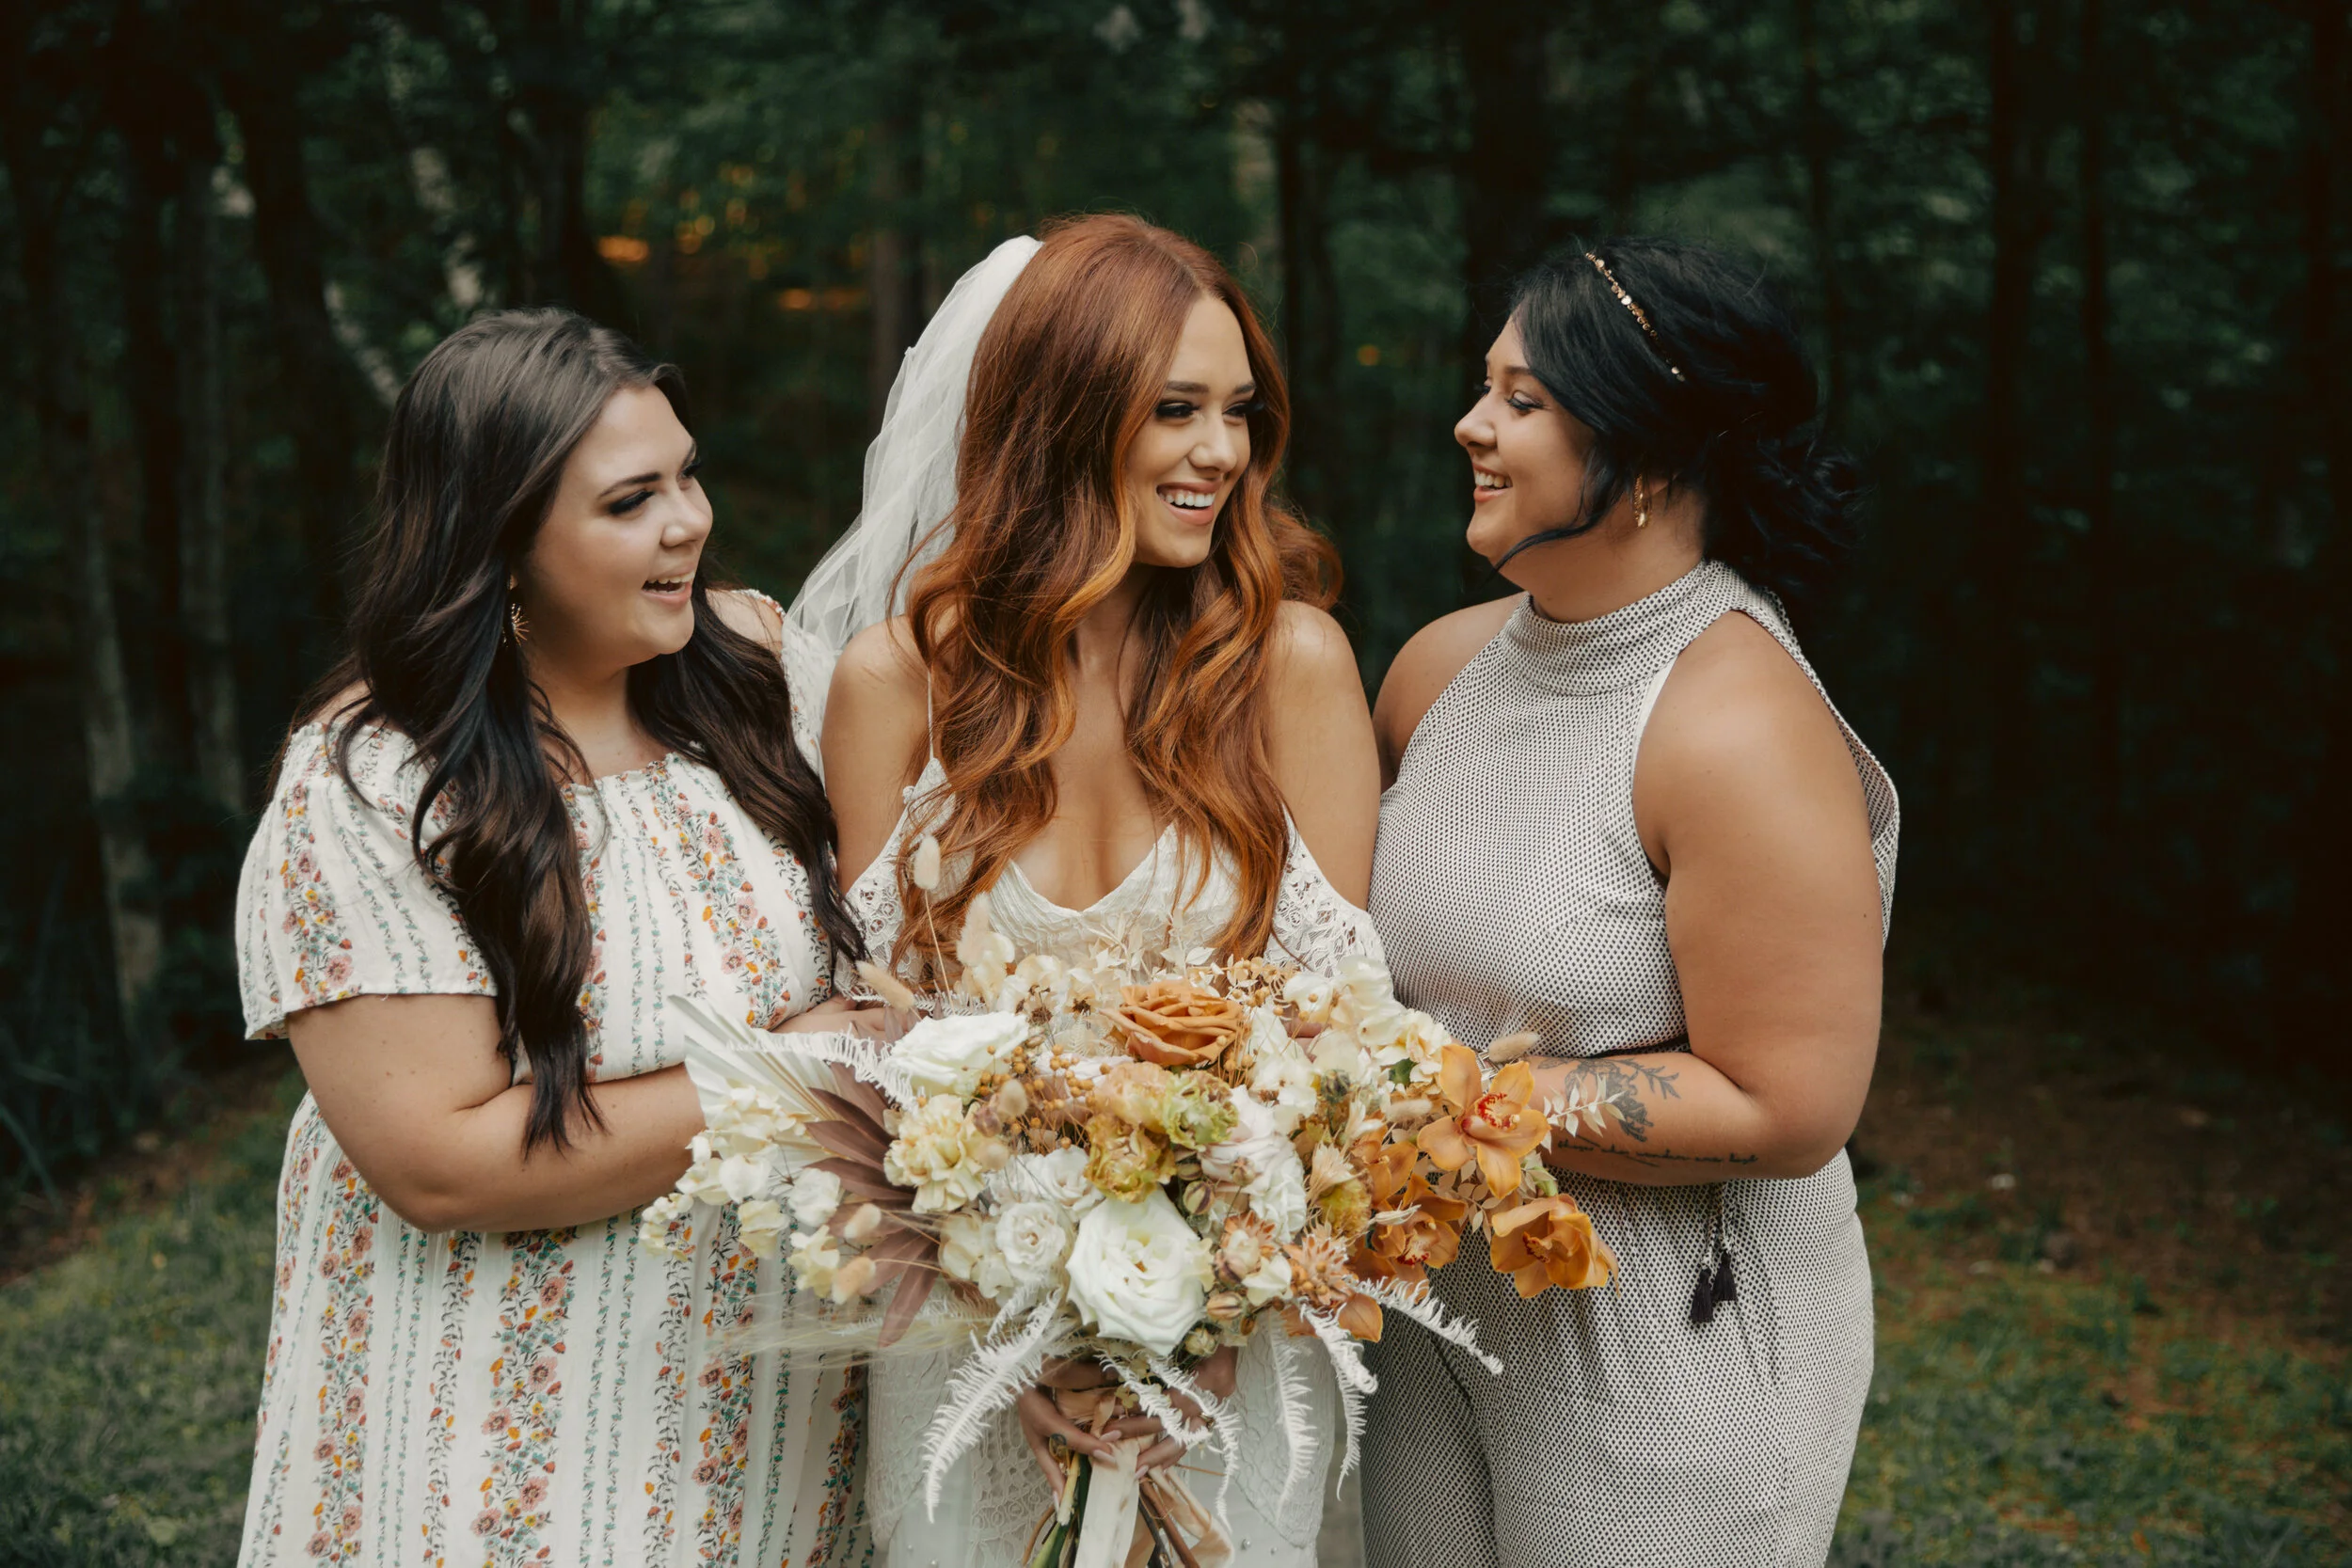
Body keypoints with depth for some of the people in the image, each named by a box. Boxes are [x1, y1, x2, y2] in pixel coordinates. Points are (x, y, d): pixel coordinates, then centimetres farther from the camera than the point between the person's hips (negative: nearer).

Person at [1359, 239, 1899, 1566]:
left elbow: (1785, 1113, -23)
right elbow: (1355, 907, 18)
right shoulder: (1445, 662, -1)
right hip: (1437, 1298, 6)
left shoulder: (1743, 726, -23)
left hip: (1672, 1346, -6)